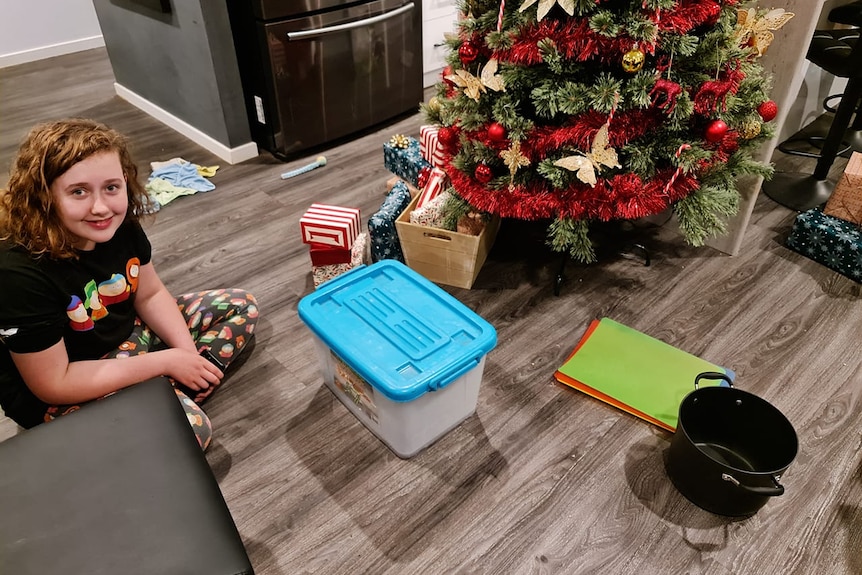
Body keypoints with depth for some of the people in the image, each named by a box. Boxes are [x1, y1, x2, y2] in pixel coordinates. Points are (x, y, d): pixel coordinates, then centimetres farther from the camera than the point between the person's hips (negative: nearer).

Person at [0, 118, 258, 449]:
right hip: (60, 397, -7)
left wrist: (189, 354, -13)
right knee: (191, 427, -33)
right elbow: (53, 384, -26)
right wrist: (167, 361, -24)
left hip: (126, 335, 7)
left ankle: (173, 391, -8)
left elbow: (150, 295, 2)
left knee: (242, 306, 4)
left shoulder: (122, 226, -13)